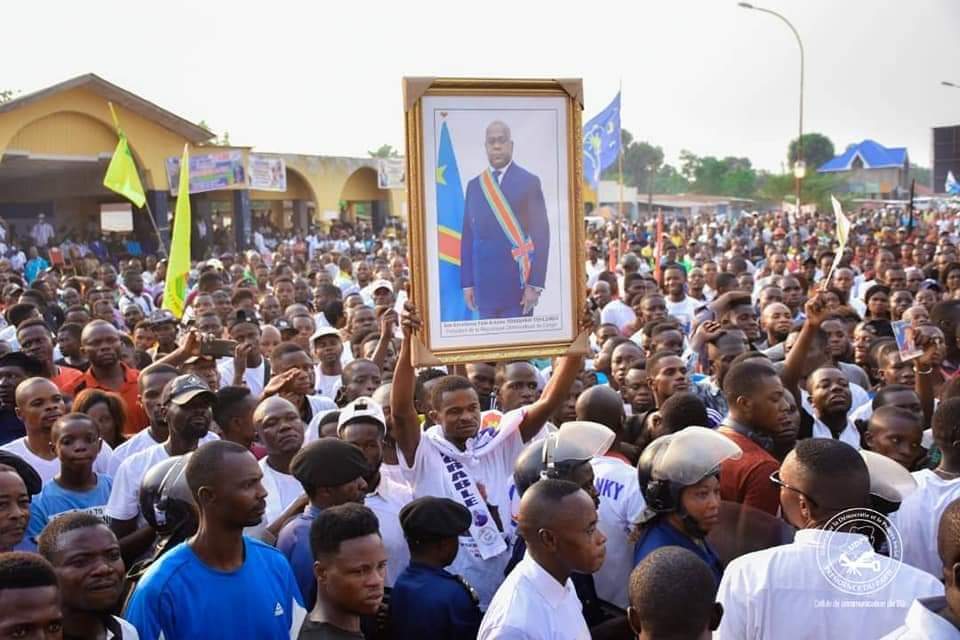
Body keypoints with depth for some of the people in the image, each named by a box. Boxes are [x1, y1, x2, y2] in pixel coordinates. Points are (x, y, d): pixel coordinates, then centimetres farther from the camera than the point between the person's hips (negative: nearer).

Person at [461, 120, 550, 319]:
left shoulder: (529, 182, 0)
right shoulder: (474, 185, 11)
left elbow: (540, 235, -5)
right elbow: (468, 236, 10)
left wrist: (535, 284, -11)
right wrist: (467, 282, 5)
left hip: (518, 282, -3)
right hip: (485, 283, 3)